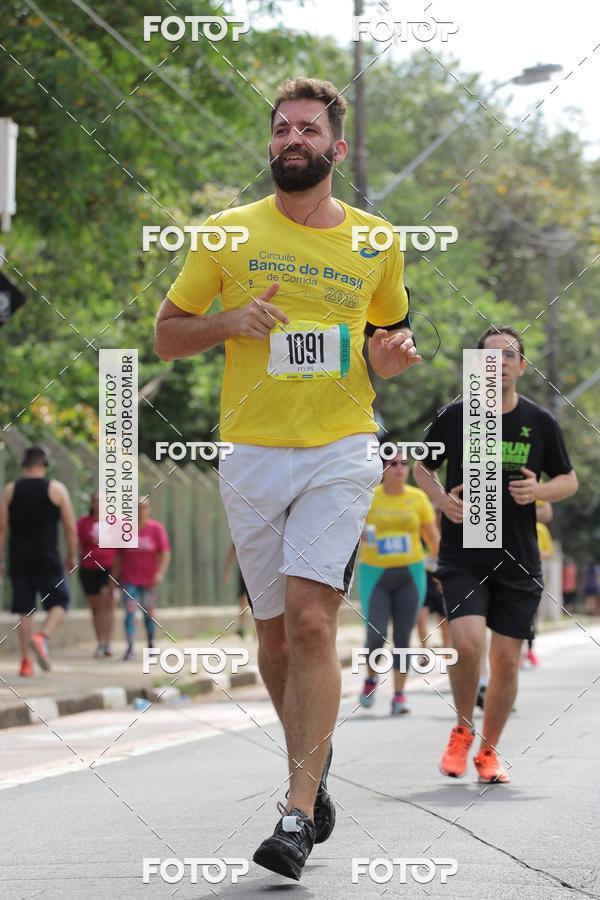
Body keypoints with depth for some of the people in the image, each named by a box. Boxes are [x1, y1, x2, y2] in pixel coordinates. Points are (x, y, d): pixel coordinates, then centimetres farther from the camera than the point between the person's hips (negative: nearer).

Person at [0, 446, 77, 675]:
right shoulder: (57, 489, 1)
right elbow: (71, 528, 0)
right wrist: (72, 557, 10)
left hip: (19, 559, 3)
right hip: (48, 559, -3)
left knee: (24, 609, 7)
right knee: (59, 603, 9)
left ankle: (26, 662, 3)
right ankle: (43, 637, -17)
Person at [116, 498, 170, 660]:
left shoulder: (156, 528, -1)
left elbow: (165, 553, -5)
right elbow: (118, 556, 7)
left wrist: (160, 573, -18)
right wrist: (115, 576, 4)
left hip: (149, 580, 0)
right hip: (129, 579, 0)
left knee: (149, 613, 11)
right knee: (130, 613, -12)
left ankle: (151, 644, 32)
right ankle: (130, 648, -15)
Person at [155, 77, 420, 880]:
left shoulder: (376, 243, 7)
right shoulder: (230, 234, 5)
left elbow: (390, 330, 22)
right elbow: (167, 335, 9)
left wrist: (390, 358, -2)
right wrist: (229, 321, -10)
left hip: (341, 452, -2)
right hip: (252, 453, 2)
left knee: (310, 616, -17)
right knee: (275, 631, 8)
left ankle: (299, 812, -17)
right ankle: (310, 763, 33)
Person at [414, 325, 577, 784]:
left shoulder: (541, 422, 2)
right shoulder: (454, 416, 0)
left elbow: (569, 481, 12)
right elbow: (422, 467, 14)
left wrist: (537, 491, -9)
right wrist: (442, 499, -5)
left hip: (519, 560, 2)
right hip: (462, 555, -2)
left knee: (506, 659, 2)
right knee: (468, 642, -20)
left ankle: (489, 750, 22)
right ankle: (463, 730, 6)